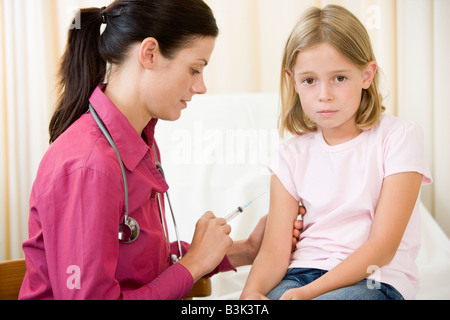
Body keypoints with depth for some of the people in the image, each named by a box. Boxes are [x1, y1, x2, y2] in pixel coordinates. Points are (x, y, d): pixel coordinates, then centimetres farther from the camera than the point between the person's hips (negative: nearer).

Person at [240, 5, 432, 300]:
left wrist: (309, 291, -20)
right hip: (303, 272, 4)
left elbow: (383, 246, -10)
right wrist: (252, 291, -23)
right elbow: (275, 249, 0)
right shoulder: (293, 154, 8)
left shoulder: (398, 137, -4)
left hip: (375, 278, -3)